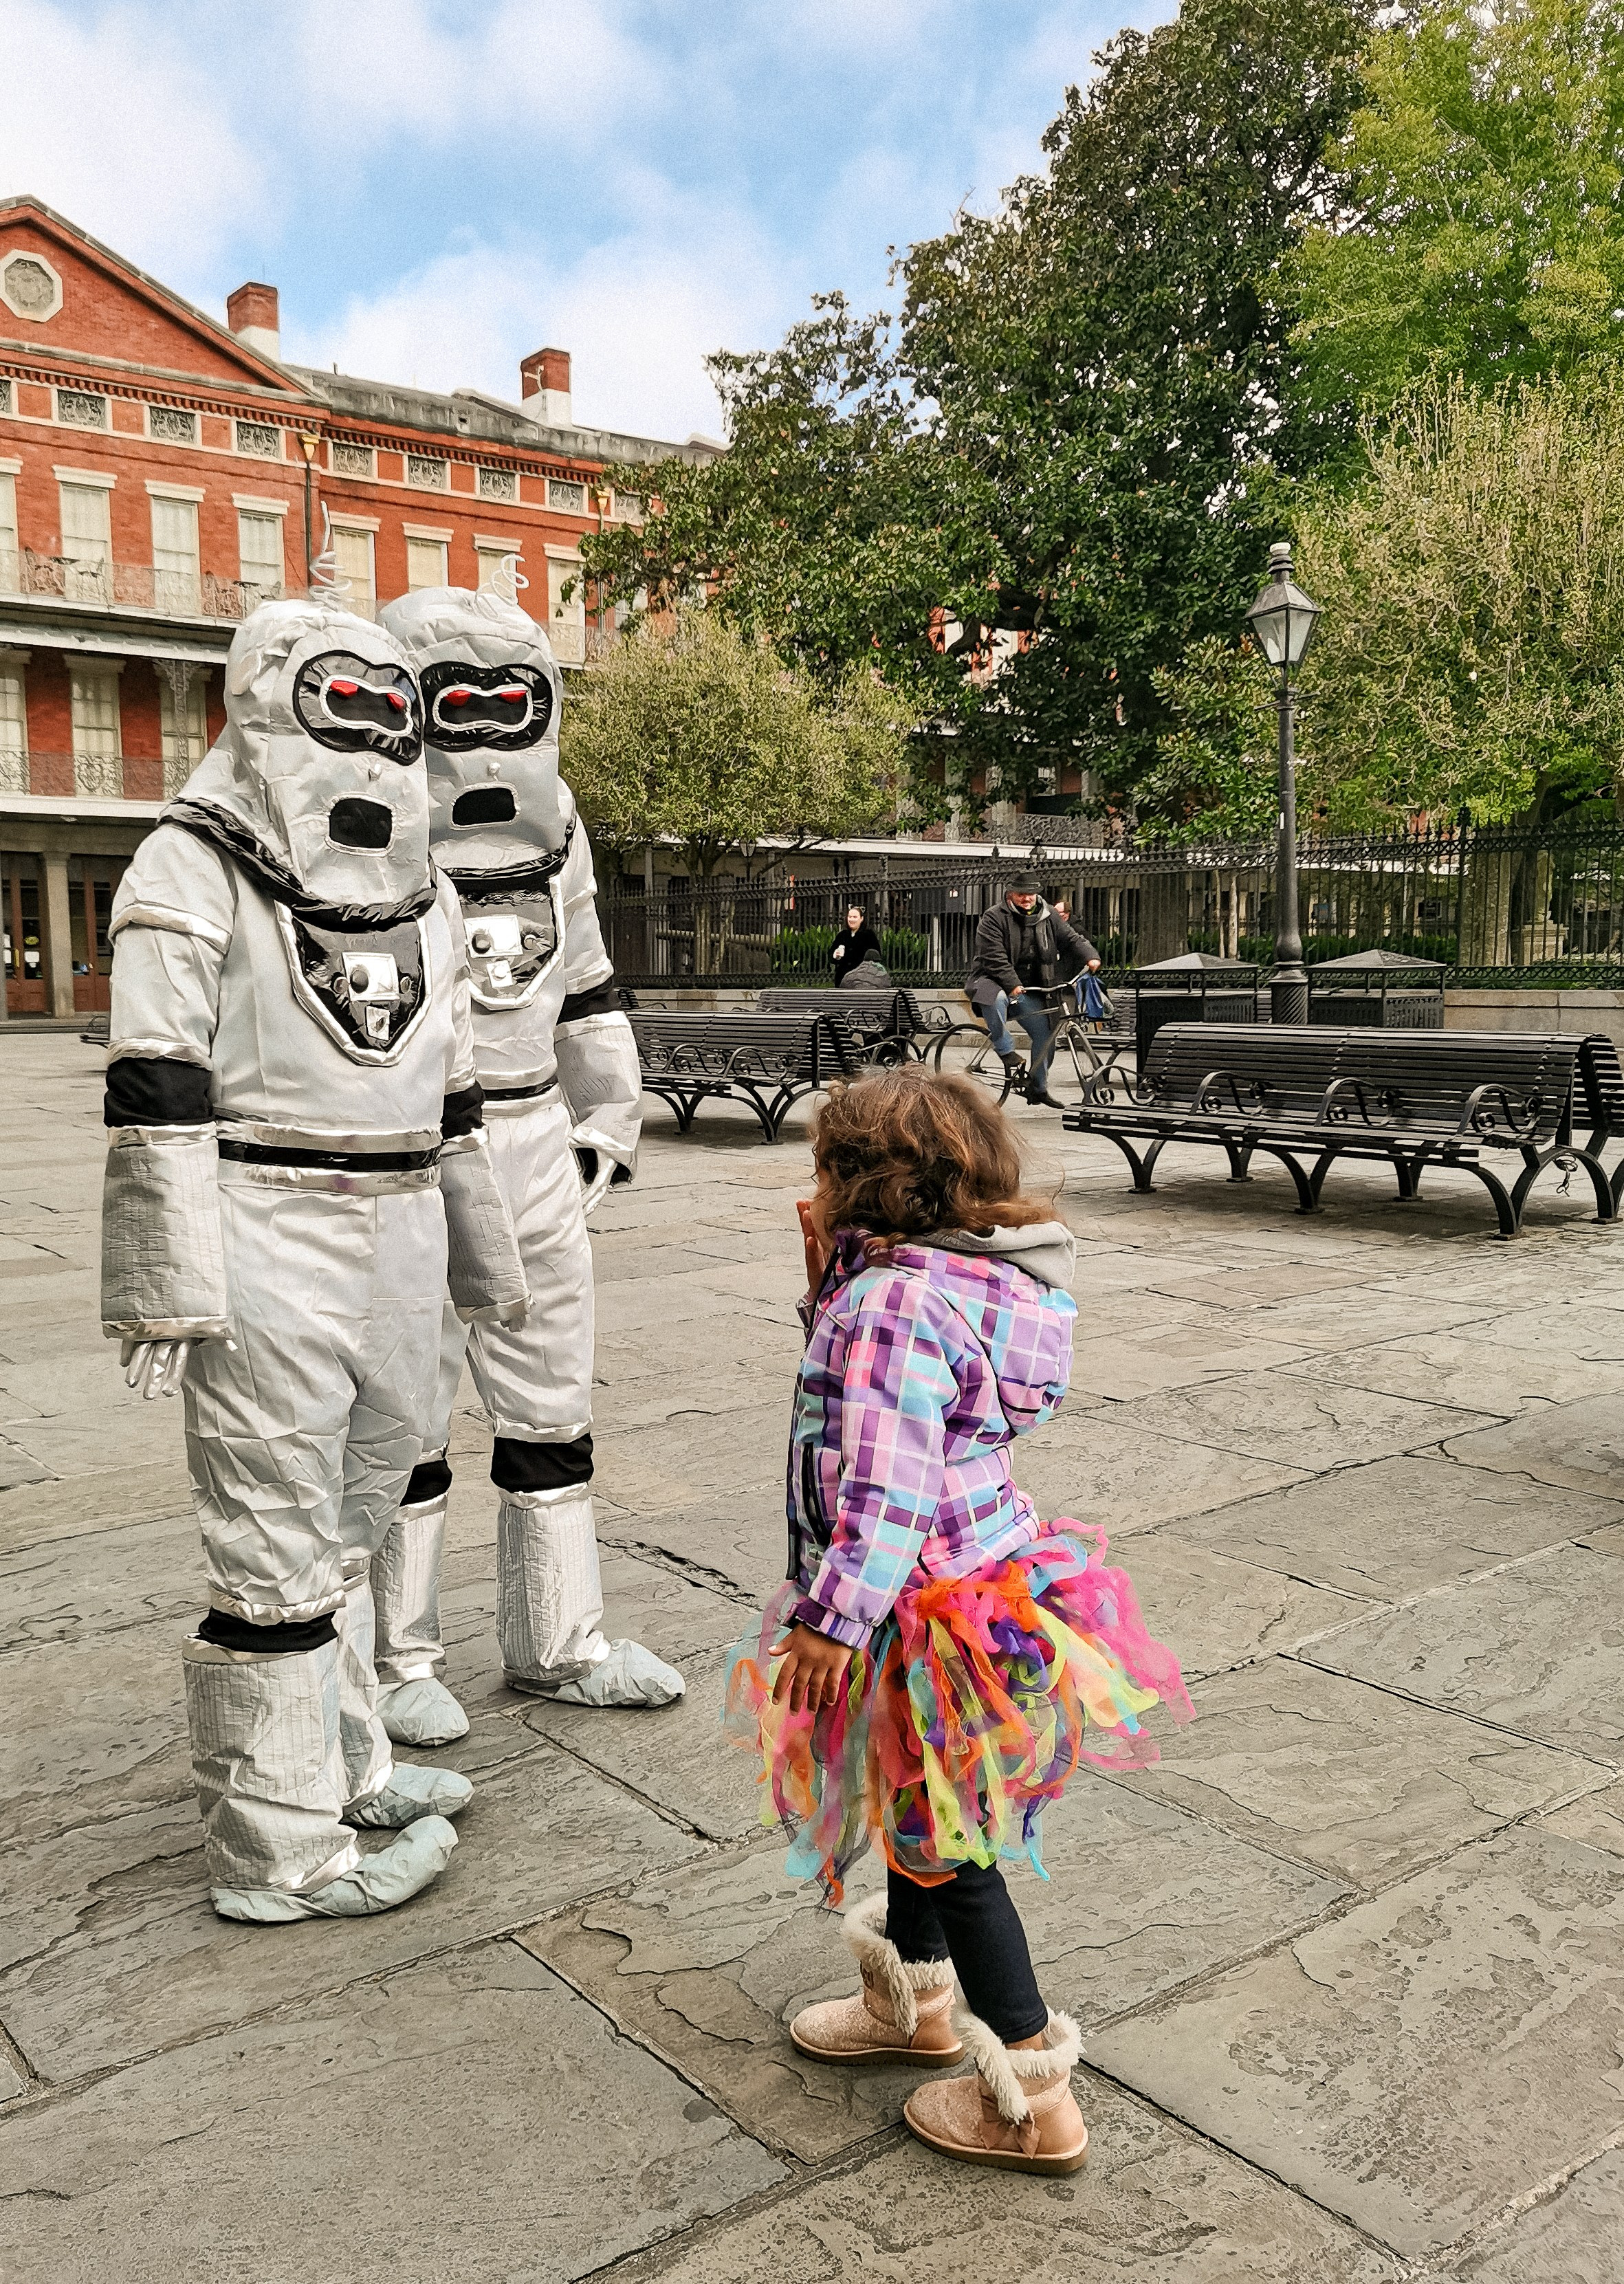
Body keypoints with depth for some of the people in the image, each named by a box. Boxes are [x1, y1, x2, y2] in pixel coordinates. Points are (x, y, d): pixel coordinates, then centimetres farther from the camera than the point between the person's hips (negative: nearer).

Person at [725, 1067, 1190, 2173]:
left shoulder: (897, 1301, -27)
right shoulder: (951, 1277, 5)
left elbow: (886, 1482, -30)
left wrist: (833, 1617, -27)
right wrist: (832, 1282, 8)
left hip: (931, 1614, -10)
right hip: (965, 1584, 10)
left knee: (946, 1843, 5)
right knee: (917, 1811, 27)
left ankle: (1034, 2100, 19)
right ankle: (918, 2000, 49)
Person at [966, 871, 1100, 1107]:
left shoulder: (1048, 916, 7)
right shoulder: (994, 918, -9)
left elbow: (1072, 938, 2)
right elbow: (994, 957, -18)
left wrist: (1090, 957, -18)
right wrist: (1012, 985, -27)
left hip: (1027, 989, 5)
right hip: (994, 981, -5)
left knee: (1044, 1032, -3)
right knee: (996, 999, -40)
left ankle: (1038, 1088, 11)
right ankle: (1006, 1051, -24)